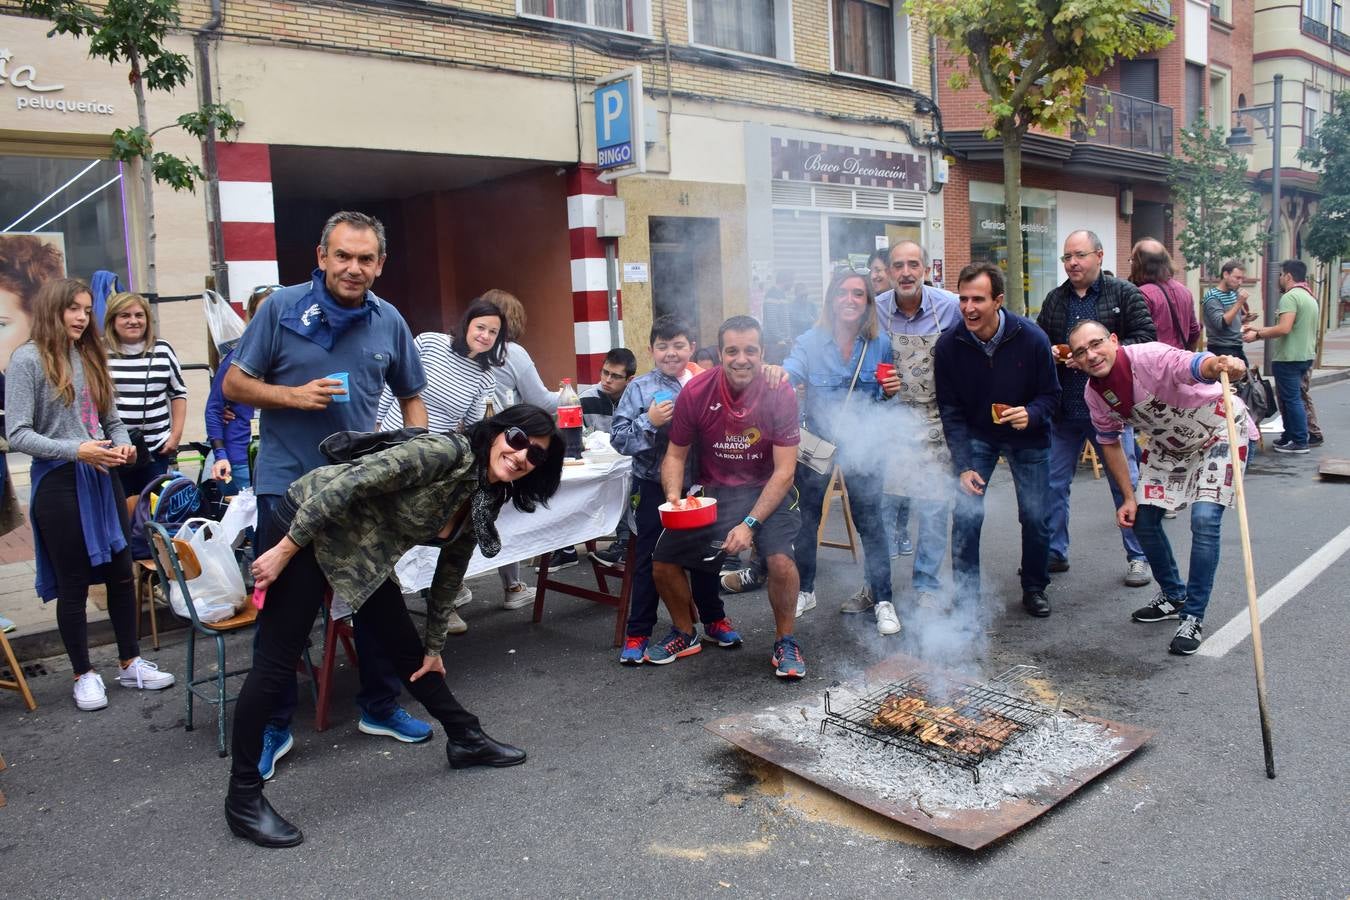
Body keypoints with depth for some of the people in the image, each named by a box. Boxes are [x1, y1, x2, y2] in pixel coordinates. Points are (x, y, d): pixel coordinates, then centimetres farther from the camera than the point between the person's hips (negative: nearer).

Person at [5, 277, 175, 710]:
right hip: (59, 483, -5)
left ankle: (131, 662, 24)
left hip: (103, 478, 5)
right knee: (73, 582, 6)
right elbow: (17, 434, -12)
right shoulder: (28, 359, -7)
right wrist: (76, 451, -21)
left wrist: (123, 444, -6)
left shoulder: (91, 356, 9)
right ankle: (84, 674, 20)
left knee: (121, 573, 11)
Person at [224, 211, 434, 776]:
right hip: (289, 486, -3)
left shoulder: (388, 321, 3)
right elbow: (235, 385, -1)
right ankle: (273, 726, 23)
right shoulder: (282, 308, -6)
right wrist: (294, 396, -18)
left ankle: (380, 707, 32)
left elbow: (411, 397, 13)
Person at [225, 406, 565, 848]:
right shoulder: (447, 451, -24)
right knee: (276, 663, -5)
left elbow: (449, 575, 13)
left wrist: (433, 647, 19)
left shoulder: (484, 501, 3)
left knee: (408, 649, 14)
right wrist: (284, 550, -25)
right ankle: (243, 795, 8)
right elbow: (349, 482, -27)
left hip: (364, 553, 8)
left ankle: (465, 738, 29)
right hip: (310, 520, -8)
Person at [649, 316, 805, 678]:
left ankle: (785, 642, 2)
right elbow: (675, 455, -1)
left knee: (780, 560, -27)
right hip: (712, 490, 3)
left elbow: (784, 470, -16)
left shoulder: (780, 394, -18)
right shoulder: (695, 392, -13)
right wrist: (673, 495, -21)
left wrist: (750, 523, -25)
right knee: (662, 563, -4)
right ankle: (685, 634, 26)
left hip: (767, 489, -2)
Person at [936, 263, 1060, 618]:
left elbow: (1050, 395, -8)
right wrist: (963, 466, -16)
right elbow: (951, 410, -11)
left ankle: (1035, 588, 27)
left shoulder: (1032, 338, -21)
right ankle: (965, 598, 3)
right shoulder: (949, 345, -18)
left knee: (1035, 517, 3)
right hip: (975, 436, 0)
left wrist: (1030, 414, -31)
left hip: (1028, 438, 0)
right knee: (966, 514, -10)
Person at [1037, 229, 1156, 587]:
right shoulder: (1055, 299, 11)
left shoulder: (1124, 293, -1)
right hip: (1063, 410, 4)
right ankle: (1054, 552, 23)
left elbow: (1146, 338, -9)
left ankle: (1138, 557, 19)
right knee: (1053, 484, 9)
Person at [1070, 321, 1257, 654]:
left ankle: (1192, 618, -5)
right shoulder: (1094, 393, -13)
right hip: (1169, 445, 7)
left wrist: (1220, 365, -80)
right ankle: (1173, 596, 27)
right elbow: (1110, 443, 1)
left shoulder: (1149, 357, -34)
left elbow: (1197, 366, -56)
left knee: (1204, 520, -19)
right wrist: (1129, 497, -2)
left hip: (1220, 433, -7)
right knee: (1142, 518, 3)